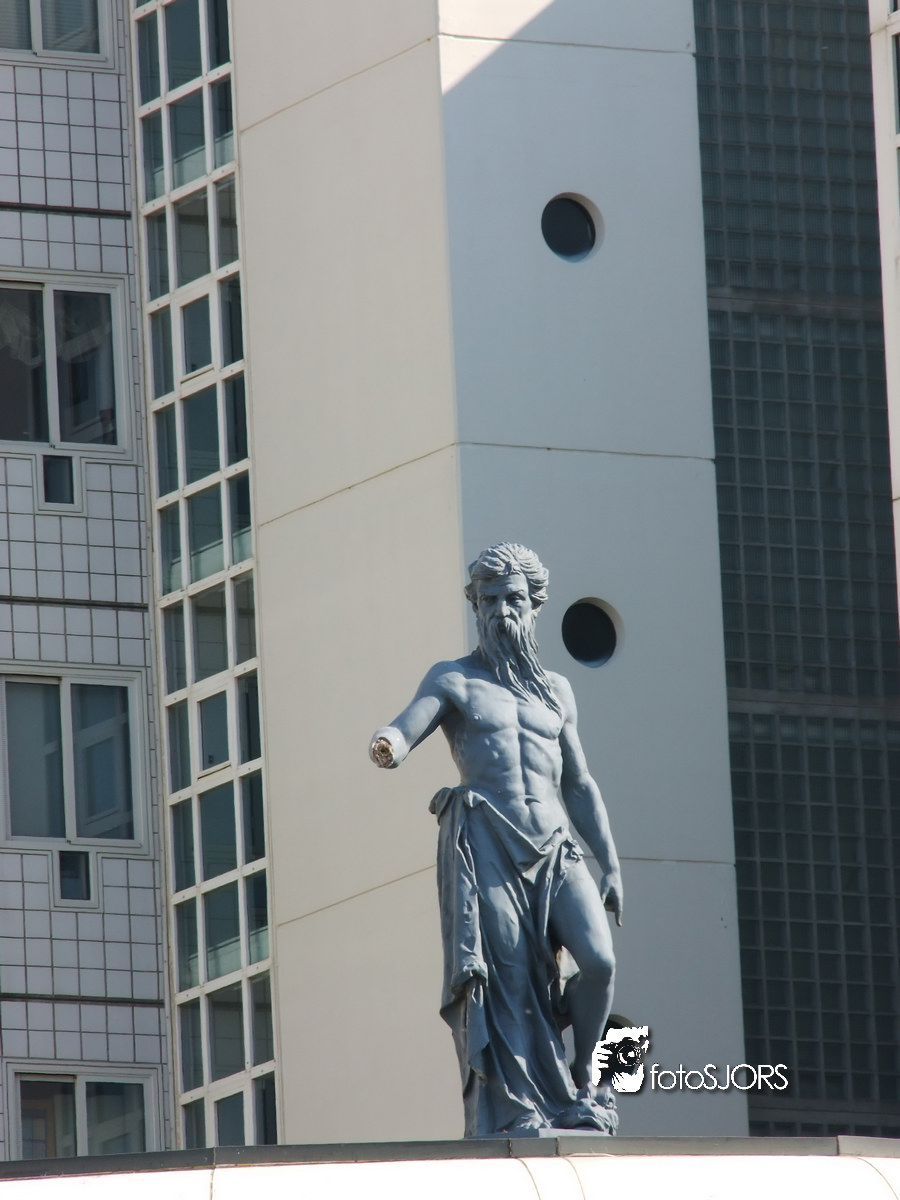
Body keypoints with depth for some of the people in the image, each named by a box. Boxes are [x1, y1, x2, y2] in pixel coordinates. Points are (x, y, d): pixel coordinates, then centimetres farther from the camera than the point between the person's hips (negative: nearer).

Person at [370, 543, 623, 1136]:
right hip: (485, 846, -3)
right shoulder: (455, 680, 10)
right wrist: (386, 746, -33)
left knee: (600, 960, -17)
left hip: (555, 846, 3)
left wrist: (611, 865, 16)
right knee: (505, 982, -12)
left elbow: (579, 785, 22)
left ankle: (584, 1075, 4)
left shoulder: (555, 689, 21)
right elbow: (408, 726, -8)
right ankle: (518, 1112, -10)